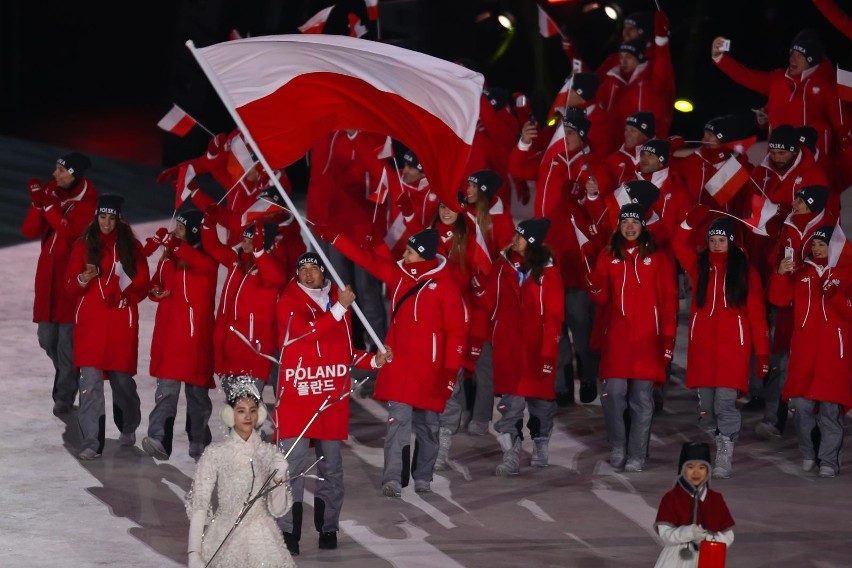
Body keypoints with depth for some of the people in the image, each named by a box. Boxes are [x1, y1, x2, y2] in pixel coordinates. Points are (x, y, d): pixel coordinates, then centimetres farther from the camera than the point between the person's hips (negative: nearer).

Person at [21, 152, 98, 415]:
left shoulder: (87, 201, -8)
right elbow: (30, 231, 0)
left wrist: (49, 206, -24)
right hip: (48, 274, 6)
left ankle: (65, 395, -1)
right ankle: (68, 372, 33)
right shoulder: (49, 191, 7)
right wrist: (37, 203, -15)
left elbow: (72, 232, -23)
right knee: (46, 336, 9)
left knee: (68, 337, -7)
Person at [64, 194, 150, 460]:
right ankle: (91, 442, -9)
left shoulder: (132, 247, 6)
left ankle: (128, 428, 32)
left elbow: (142, 285, 7)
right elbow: (70, 284, 3)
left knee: (122, 378, 5)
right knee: (90, 380, -9)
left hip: (121, 321, 0)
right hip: (90, 321, 0)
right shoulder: (84, 245, 5)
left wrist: (127, 297, -12)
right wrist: (83, 279, -19)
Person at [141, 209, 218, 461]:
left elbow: (203, 265, -27)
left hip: (196, 331, -4)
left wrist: (174, 244, -34)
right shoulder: (168, 257, 14)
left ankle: (199, 443, 15)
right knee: (167, 388, -5)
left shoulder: (206, 257, -4)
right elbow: (156, 283, 22)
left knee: (197, 388, 3)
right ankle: (159, 440, -15)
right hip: (169, 331, 4)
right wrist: (156, 291, -2)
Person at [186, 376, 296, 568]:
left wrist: (278, 481, -17)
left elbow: (277, 510, 2)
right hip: (224, 538, -2)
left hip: (262, 539, 2)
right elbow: (198, 504, -6)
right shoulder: (215, 454, -3)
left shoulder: (269, 454, 3)